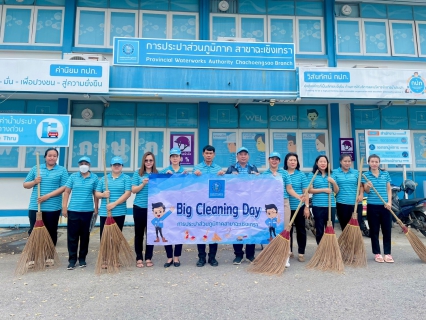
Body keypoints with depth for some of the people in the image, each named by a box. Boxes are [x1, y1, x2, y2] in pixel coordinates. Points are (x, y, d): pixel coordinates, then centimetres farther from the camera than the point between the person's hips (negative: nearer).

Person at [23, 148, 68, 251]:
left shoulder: (62, 170, 1)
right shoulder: (35, 168, 9)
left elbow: (64, 187, -8)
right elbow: (25, 185, 12)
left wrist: (48, 196, -16)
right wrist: (34, 182, -10)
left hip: (53, 207, -2)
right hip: (35, 206, 2)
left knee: (51, 232, 8)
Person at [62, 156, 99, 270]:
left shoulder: (94, 178, 2)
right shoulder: (73, 177, 4)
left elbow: (96, 194, 6)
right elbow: (66, 192, 4)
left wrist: (96, 208, 5)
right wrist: (64, 207, -1)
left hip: (88, 211, 0)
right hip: (73, 210, 0)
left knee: (85, 236, 9)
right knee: (72, 236, 3)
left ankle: (82, 258, 21)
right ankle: (72, 259, 13)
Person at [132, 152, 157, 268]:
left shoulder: (158, 174, 5)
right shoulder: (137, 173, 2)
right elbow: (133, 190, -3)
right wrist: (143, 184, -18)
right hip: (139, 207, -1)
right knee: (139, 233, 7)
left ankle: (148, 258, 19)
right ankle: (139, 258, 18)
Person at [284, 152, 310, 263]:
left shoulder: (301, 175, 1)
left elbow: (305, 192, 0)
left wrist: (307, 206, -5)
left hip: (299, 207, -1)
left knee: (300, 229, 8)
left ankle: (301, 253, 18)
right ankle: (289, 251, 26)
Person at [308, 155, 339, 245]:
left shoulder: (331, 175, 11)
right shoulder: (312, 175, 1)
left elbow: (336, 191, 10)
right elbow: (310, 190, -6)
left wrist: (333, 182, -8)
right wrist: (324, 190, -12)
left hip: (331, 205, 3)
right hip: (318, 205, -3)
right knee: (319, 230, 6)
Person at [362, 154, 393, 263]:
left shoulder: (385, 174, 6)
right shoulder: (366, 175, 0)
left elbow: (389, 189, 9)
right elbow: (366, 191, -3)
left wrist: (389, 202, -3)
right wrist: (368, 186, -25)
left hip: (385, 206, 2)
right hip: (372, 206, -2)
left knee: (387, 230, 5)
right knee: (374, 230, 5)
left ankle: (387, 253, 15)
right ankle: (377, 253, 16)